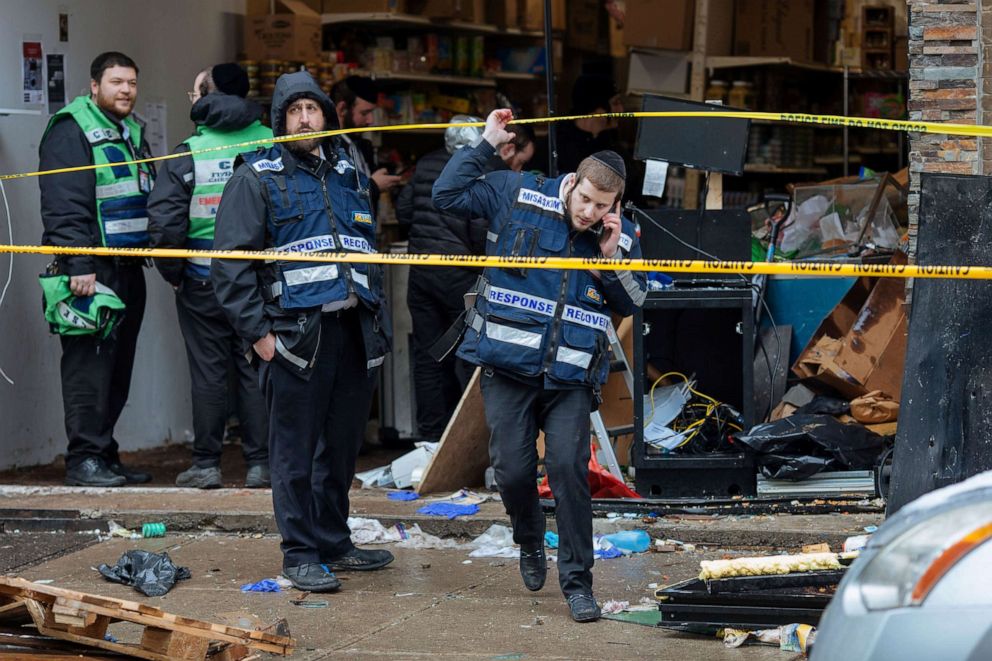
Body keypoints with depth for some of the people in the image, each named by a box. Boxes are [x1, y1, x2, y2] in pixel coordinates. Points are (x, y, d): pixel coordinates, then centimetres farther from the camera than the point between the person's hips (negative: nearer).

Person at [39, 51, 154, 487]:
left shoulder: (133, 132, 21)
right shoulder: (71, 131, -7)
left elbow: (152, 201, 29)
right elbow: (64, 206, -16)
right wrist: (78, 266, -22)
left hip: (128, 269, 9)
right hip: (91, 271, -9)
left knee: (118, 366, 10)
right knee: (89, 365, -9)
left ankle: (105, 454, 15)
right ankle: (84, 459, -7)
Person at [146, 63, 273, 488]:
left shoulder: (188, 153, -7)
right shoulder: (272, 144, -3)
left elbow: (164, 221, -12)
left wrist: (173, 272, 2)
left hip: (203, 282, -2)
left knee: (208, 372, 5)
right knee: (256, 371, 8)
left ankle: (206, 464, 9)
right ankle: (259, 463, 10)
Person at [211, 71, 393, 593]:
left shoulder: (348, 173, 18)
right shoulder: (257, 178, -1)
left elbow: (370, 246, 27)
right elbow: (231, 262, -6)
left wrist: (377, 316, 18)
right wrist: (257, 331, -12)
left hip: (354, 329, 6)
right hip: (296, 330, -6)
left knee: (343, 444, 12)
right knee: (296, 449, -2)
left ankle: (334, 543, 24)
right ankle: (300, 554, 5)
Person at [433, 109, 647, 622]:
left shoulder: (621, 236, 4)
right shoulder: (517, 195, -2)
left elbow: (630, 306, 8)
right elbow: (448, 194, -2)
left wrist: (612, 258, -8)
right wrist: (486, 144, -4)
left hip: (571, 375, 0)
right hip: (508, 368, 0)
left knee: (569, 468, -10)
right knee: (513, 470, 0)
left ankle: (577, 580, 1)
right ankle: (530, 543, 32)